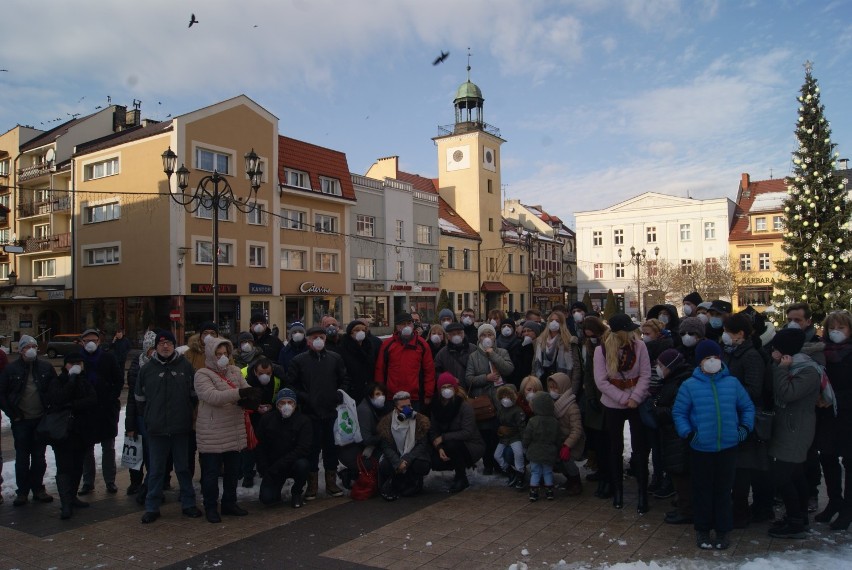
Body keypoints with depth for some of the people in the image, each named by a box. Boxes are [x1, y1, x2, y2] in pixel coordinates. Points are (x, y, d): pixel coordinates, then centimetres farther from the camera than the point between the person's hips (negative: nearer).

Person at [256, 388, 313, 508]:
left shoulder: (304, 421, -11)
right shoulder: (267, 419, -3)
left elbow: (303, 449, -20)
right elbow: (260, 448, 1)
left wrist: (278, 466, -24)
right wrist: (265, 470, -9)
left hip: (293, 464, -1)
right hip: (272, 468, 1)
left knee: (302, 464, -34)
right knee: (266, 498, -19)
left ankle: (296, 493, -3)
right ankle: (277, 486, 18)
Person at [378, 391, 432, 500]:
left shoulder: (421, 420, -6)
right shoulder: (386, 422, -4)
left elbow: (422, 445, -10)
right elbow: (387, 447, -8)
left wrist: (406, 460, -26)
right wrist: (397, 463, -27)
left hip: (413, 457, 0)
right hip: (395, 457, 0)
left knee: (422, 466, -32)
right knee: (384, 466, -30)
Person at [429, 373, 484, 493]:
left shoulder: (465, 406, -19)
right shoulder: (436, 406, -3)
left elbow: (467, 432, -26)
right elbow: (433, 431, -4)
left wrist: (443, 437, -24)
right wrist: (439, 448, -22)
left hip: (471, 445, -5)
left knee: (452, 445, -35)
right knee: (435, 462, -20)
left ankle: (461, 479, -10)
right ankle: (461, 467, 13)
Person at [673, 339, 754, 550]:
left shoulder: (732, 383, 1)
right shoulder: (690, 385, -5)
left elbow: (747, 407, 11)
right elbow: (678, 412, -1)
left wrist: (745, 427, -2)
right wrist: (687, 433, -13)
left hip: (728, 447, 2)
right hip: (700, 448, -1)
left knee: (723, 490, 13)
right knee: (703, 490, 11)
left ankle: (723, 530, 27)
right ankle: (702, 530, 25)